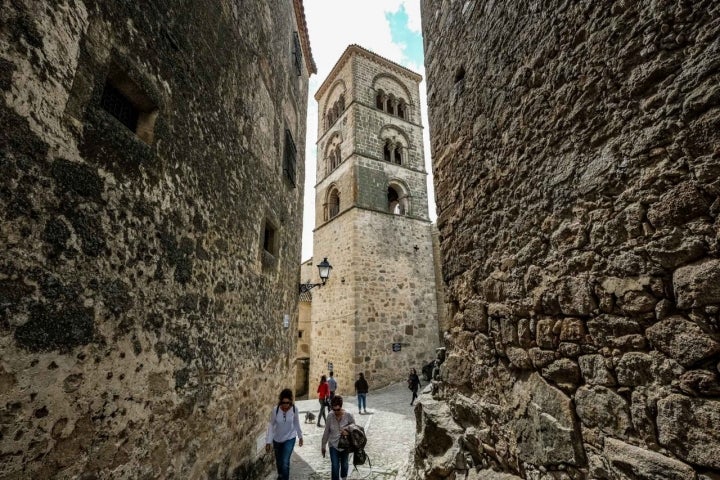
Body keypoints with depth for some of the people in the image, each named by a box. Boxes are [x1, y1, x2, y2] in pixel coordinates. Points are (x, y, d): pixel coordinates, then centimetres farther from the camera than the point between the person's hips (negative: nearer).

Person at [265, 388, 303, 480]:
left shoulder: (294, 409, -23)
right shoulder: (275, 410, -26)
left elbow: (296, 423, -7)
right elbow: (271, 426, -14)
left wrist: (300, 436, 3)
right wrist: (268, 441, -14)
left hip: (290, 438, -1)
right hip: (277, 439, 1)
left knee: (285, 462, -9)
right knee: (279, 461, 21)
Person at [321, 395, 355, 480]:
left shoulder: (349, 416, -19)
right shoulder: (330, 417, -12)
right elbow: (326, 432, -1)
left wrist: (348, 432, -28)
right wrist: (323, 446, 6)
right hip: (333, 445, 0)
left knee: (344, 464, 20)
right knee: (334, 466, -1)